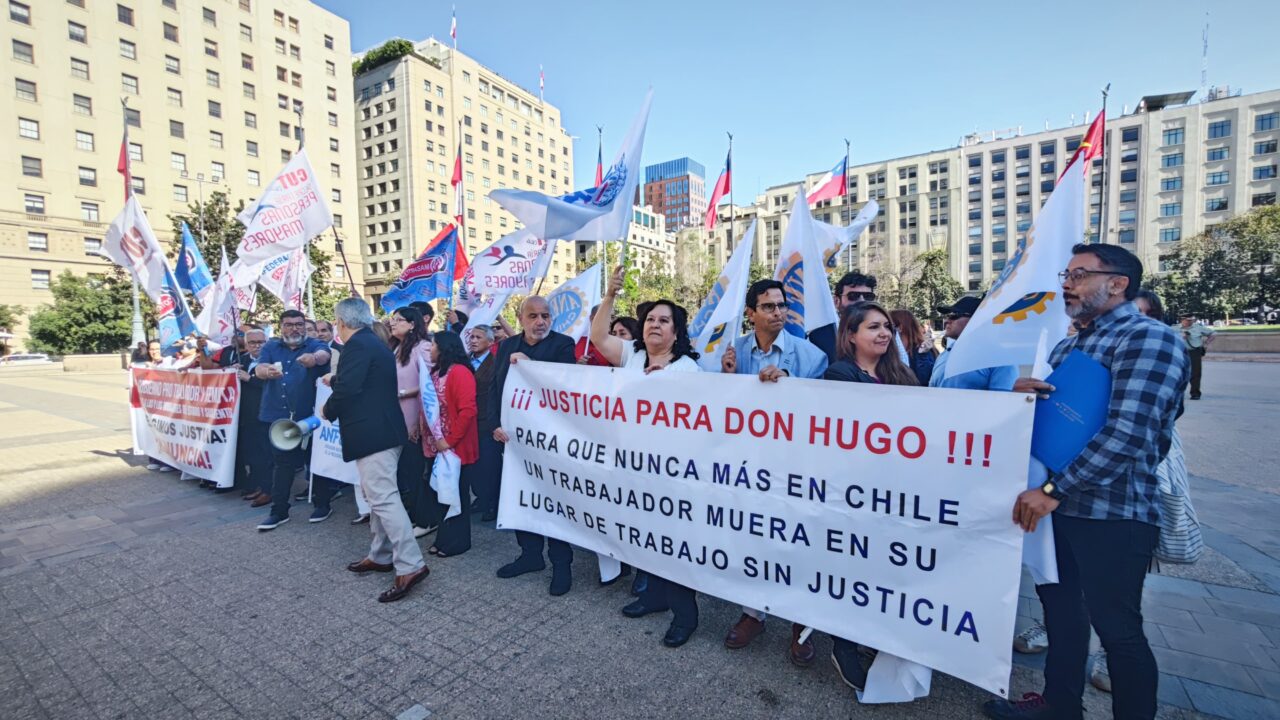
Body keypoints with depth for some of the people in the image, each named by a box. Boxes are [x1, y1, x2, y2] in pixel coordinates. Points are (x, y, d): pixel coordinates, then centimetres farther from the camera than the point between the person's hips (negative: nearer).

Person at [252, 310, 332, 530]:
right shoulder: (271, 346, 7)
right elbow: (258, 369, -9)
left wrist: (314, 358, -50)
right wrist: (268, 371, -34)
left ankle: (322, 504, 21)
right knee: (281, 462, 10)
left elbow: (324, 355, -25)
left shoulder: (314, 345, -2)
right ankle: (279, 511, 20)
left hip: (309, 415, -3)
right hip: (280, 415, 3)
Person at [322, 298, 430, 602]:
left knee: (383, 498, -11)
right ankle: (381, 556, 29)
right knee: (377, 496, 18)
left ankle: (410, 565, -10)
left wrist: (327, 411, -2)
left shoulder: (357, 345, -13)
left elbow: (347, 389, -21)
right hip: (383, 430, 11)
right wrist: (334, 379, 44)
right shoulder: (375, 343, 18)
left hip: (371, 434, -11)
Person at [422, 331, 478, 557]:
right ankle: (445, 538, 29)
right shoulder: (436, 371, 12)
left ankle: (457, 542, 18)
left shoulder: (459, 372, -17)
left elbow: (467, 411, -24)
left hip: (456, 447, -8)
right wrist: (433, 440, 7)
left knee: (456, 495, 5)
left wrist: (450, 440, -20)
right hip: (438, 446, 8)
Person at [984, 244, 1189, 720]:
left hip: (1114, 512, -8)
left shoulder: (1149, 339, -13)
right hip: (1060, 503, 8)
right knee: (1059, 602, 19)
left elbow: (1127, 434, -24)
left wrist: (1052, 490, -23)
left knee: (1116, 626, 7)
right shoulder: (1068, 346, 13)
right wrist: (1024, 394, 0)